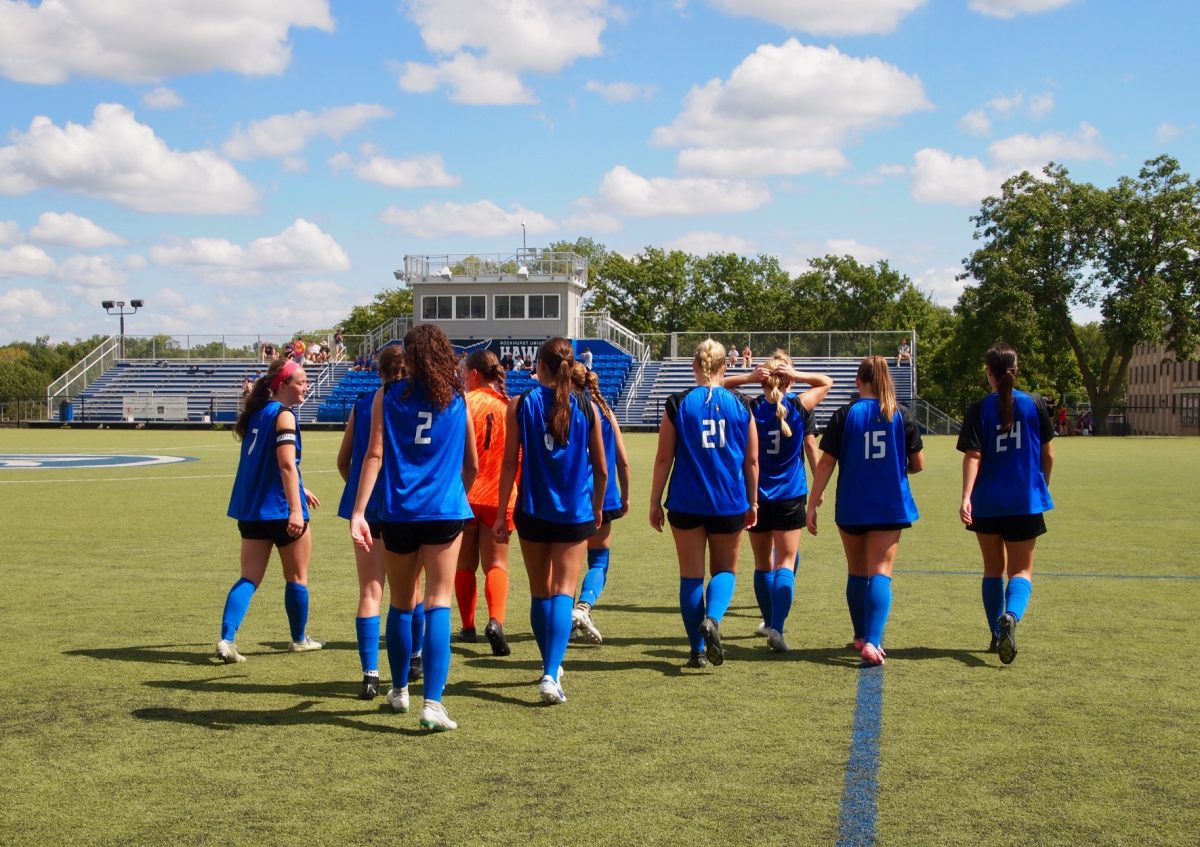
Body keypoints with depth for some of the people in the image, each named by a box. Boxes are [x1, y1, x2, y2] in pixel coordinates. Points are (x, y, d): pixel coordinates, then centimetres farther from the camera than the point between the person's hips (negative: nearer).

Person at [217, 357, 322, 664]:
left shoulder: (257, 413, 13)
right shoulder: (283, 415, -13)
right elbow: (286, 465, -23)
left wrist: (299, 490, 33)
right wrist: (296, 508, -26)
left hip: (250, 510, 7)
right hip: (281, 510, -7)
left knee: (249, 578, 6)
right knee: (297, 577, 12)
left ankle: (226, 639, -10)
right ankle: (299, 639, 26)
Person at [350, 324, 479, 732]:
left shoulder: (387, 396, 3)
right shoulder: (458, 400, 7)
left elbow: (374, 454, -5)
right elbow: (472, 466, 15)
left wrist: (358, 511, -8)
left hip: (398, 514, 1)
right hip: (446, 513, 0)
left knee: (400, 604, 16)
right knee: (438, 604, -2)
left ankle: (399, 691, 32)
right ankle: (432, 702, -13)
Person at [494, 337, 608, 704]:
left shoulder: (520, 405, -3)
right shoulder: (587, 407, -1)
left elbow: (510, 463, -4)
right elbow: (601, 467, 5)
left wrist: (500, 512, 3)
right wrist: (598, 508, 20)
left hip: (532, 512, 1)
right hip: (576, 513, -1)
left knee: (540, 593, 16)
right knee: (563, 592, -2)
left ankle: (551, 667, 30)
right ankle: (551, 675, -18)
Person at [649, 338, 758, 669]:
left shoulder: (678, 404, -5)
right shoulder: (741, 405, 0)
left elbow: (664, 459, -5)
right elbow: (752, 460, 4)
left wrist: (655, 502, 4)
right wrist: (752, 502, 15)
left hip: (686, 504, -1)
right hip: (730, 504, 1)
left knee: (691, 576, 10)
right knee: (725, 569, 17)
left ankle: (698, 649, 12)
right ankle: (712, 618, -12)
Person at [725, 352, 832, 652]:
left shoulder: (750, 409, -6)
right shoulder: (800, 407, -5)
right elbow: (826, 382, 11)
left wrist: (747, 377, -7)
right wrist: (797, 375, -4)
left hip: (756, 497, 1)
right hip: (791, 497, -1)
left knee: (763, 564, 14)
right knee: (785, 563, -4)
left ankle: (770, 621, 28)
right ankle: (776, 628, -18)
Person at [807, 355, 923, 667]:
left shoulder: (845, 415, -5)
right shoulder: (902, 415, -1)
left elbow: (826, 463, -7)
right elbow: (918, 463, 4)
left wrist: (812, 505, -2)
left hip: (851, 508, 0)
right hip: (890, 508, 0)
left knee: (856, 572, 16)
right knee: (880, 572, -3)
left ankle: (861, 637, 29)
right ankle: (872, 641, -20)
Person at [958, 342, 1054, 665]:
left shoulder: (980, 409, -5)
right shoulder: (1034, 405, -1)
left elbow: (973, 457, -14)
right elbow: (1048, 454, 4)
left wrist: (966, 496, -19)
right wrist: (1042, 487, 20)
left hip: (987, 503, 0)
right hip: (1026, 502, 0)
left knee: (993, 570, 16)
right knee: (1021, 570, 6)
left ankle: (997, 636, 20)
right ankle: (1010, 616, -24)